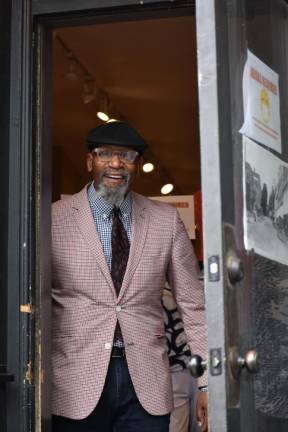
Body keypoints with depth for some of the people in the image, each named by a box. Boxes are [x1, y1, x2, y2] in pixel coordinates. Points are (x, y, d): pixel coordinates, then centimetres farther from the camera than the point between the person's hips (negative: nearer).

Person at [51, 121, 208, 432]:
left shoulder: (166, 221, 4)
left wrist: (208, 383, 1)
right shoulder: (54, 219, -3)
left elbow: (193, 306, 6)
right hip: (77, 383, -1)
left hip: (147, 382, 2)